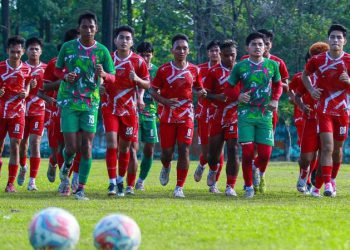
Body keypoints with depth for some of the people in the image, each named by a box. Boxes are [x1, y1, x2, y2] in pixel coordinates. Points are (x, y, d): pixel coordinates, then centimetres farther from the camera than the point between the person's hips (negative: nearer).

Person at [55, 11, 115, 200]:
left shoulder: (102, 50, 0)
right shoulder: (68, 47, 0)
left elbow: (112, 78, 1)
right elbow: (57, 70, 13)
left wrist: (103, 74, -22)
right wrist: (65, 76, -9)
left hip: (91, 103, 1)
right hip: (69, 102, -1)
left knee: (86, 146, -5)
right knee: (71, 146, -7)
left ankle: (81, 188, 2)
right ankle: (65, 171, 27)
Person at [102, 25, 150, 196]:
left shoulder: (138, 61, -1)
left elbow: (147, 85, 4)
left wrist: (137, 79, -16)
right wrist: (100, 87, -7)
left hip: (129, 110, 0)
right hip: (110, 108, 0)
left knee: (125, 147, 8)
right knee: (111, 143, -13)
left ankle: (120, 181, 23)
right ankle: (112, 182, -11)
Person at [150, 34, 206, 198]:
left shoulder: (194, 70, 4)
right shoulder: (164, 70, -2)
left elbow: (199, 89, 16)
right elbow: (153, 90, 2)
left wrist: (201, 93, -8)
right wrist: (165, 101, -16)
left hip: (186, 115, 1)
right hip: (167, 116, -1)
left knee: (184, 150, -8)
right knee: (167, 151, 1)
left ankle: (179, 187, -1)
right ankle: (166, 167, 38)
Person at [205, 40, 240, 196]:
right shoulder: (214, 72, -1)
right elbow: (206, 93, 1)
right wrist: (217, 97, -20)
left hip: (235, 115, 0)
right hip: (217, 116, 0)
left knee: (233, 150, -8)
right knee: (214, 150, 6)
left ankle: (230, 186, -6)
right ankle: (213, 169, 42)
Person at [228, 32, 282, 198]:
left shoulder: (272, 65, 5)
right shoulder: (240, 67, 1)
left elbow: (278, 85, 20)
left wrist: (275, 100, 2)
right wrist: (238, 96, -10)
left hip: (265, 115, 1)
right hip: (246, 114, -1)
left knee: (265, 154, -5)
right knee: (247, 153, -7)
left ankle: (261, 174, 29)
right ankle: (248, 187, 9)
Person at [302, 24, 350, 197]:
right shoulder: (318, 60, -2)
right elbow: (305, 75, 16)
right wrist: (311, 90, 0)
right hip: (324, 110, -2)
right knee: (327, 147, -14)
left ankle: (332, 180, 33)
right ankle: (327, 185, -17)